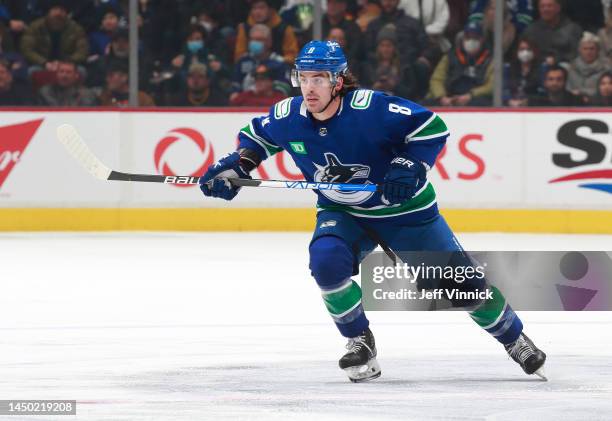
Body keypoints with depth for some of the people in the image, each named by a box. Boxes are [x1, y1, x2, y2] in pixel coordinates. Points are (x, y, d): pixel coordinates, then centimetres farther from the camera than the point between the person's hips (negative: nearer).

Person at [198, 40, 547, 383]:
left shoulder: (371, 107, -28)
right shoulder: (288, 116, -13)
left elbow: (433, 127, -24)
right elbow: (257, 136, 8)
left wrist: (410, 167, -34)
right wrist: (235, 168, -7)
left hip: (404, 209, -3)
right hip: (341, 213, 3)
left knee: (460, 283, -1)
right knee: (326, 260, -28)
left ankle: (515, 339, 26)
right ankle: (360, 344, -5)